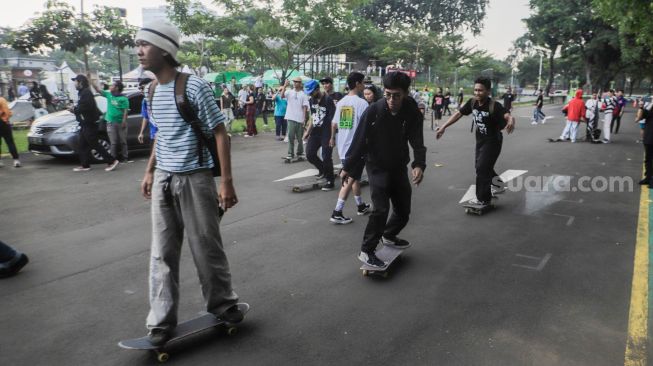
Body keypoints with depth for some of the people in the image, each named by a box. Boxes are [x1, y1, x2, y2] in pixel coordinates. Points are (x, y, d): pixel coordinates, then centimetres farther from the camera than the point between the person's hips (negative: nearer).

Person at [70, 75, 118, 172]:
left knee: (94, 144, -9)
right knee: (83, 145, 11)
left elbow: (85, 107, -25)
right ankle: (85, 165, 17)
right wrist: (75, 109, 5)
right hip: (85, 123, 10)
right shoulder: (82, 92, 18)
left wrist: (75, 110, -12)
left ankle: (111, 161, -6)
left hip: (89, 123, -10)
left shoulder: (86, 93, -15)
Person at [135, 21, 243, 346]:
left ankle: (222, 303, 29)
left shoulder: (194, 86, -12)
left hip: (194, 178, -6)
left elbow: (220, 134, -12)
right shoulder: (153, 91, 9)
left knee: (206, 248, 7)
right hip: (163, 180, 6)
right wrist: (150, 171, 19)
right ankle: (161, 322, 19)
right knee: (162, 253, 8)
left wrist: (226, 182, -16)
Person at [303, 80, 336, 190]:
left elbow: (333, 120, -15)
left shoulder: (328, 100, -14)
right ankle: (323, 169, 32)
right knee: (310, 154, 6)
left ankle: (330, 181, 9)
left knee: (326, 157, -5)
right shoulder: (311, 100, 9)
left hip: (326, 133, -7)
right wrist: (308, 131, 13)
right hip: (315, 132, 7)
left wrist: (332, 137, -17)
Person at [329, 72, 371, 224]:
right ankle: (337, 213, -5)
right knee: (350, 179, -2)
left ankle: (360, 206, 33)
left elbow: (334, 124, 13)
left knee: (355, 177, 21)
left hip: (343, 147, 8)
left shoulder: (341, 102, 7)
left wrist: (333, 138, 29)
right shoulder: (362, 103, -14)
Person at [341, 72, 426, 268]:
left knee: (404, 209, 13)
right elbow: (359, 140, -12)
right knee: (381, 208, -17)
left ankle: (388, 235, 42)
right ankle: (366, 251, -3)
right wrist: (347, 167, -8)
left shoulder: (412, 113, -13)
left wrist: (419, 165, -36)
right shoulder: (373, 111, -19)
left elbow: (417, 141, -17)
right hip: (377, 167, -4)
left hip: (399, 168, 4)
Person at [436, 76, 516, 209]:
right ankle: (499, 185, 45)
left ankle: (483, 199, 7)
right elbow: (458, 114, -3)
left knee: (482, 168, -8)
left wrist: (511, 121, -65)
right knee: (481, 167, 21)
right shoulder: (472, 102, -10)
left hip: (492, 141, -7)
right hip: (480, 140, 7)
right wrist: (443, 127, -5)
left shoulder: (494, 106, -27)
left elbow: (508, 116, -41)